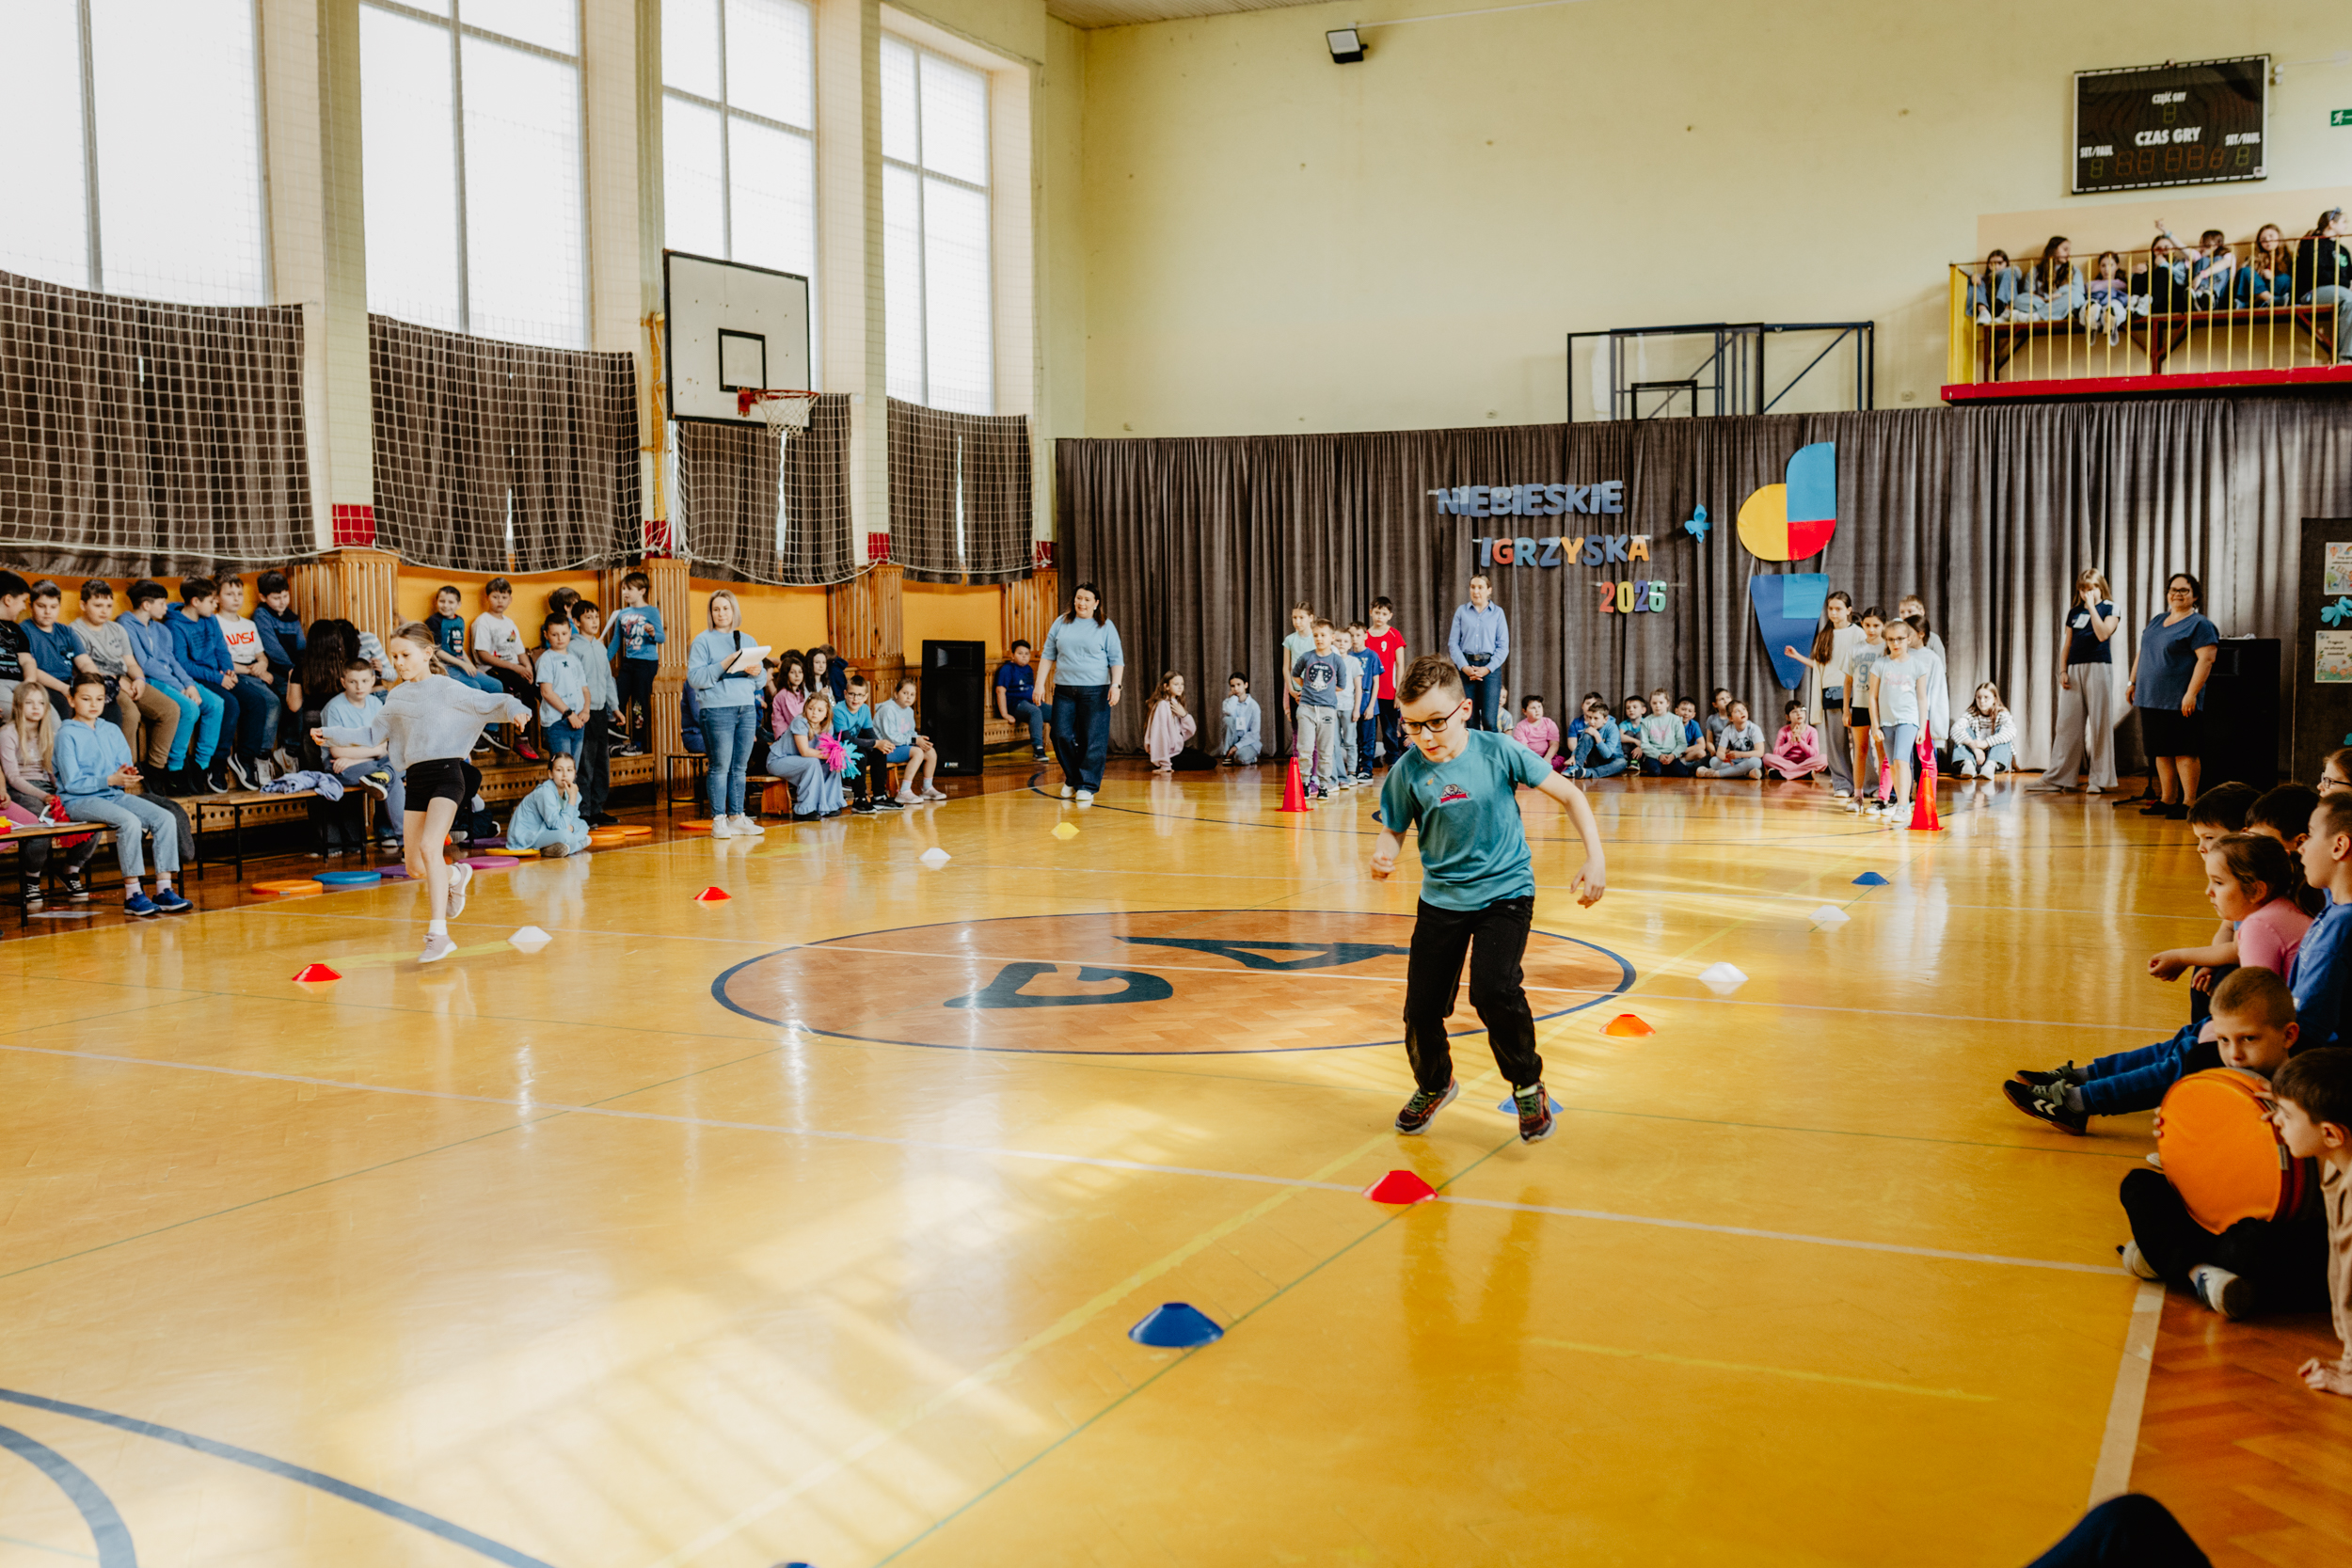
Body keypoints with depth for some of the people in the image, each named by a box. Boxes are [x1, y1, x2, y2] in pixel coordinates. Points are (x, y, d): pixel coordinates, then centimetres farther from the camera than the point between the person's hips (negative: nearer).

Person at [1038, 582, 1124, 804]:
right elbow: (1048, 655, 14)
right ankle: (1072, 779, 20)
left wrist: (1115, 685, -12)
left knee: (1093, 741, -5)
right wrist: (1040, 684, 6)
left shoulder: (1105, 626, 4)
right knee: (1061, 736, 0)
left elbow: (1116, 659, 1)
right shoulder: (1061, 623, 11)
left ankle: (1087, 787, 2)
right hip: (1064, 690, 3)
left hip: (1095, 691, -3)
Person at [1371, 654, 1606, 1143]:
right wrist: (1384, 851, -22)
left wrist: (1596, 857, -12)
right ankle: (1433, 1085, 36)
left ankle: (1528, 1086, 2)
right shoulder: (1408, 771, -11)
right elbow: (1395, 828, 2)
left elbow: (1568, 794, -5)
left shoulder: (1498, 751, -14)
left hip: (1505, 889, -3)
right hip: (1442, 897, 3)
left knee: (1492, 988, -24)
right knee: (1421, 1007, 2)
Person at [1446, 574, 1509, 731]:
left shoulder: (1497, 612, 7)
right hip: (1466, 666, 1)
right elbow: (1453, 643, 4)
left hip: (1490, 667, -1)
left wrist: (1487, 669, -9)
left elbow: (1503, 646, 2)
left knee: (1489, 721, -10)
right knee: (1470, 720, 1)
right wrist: (1465, 667, -10)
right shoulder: (1461, 611, 9)